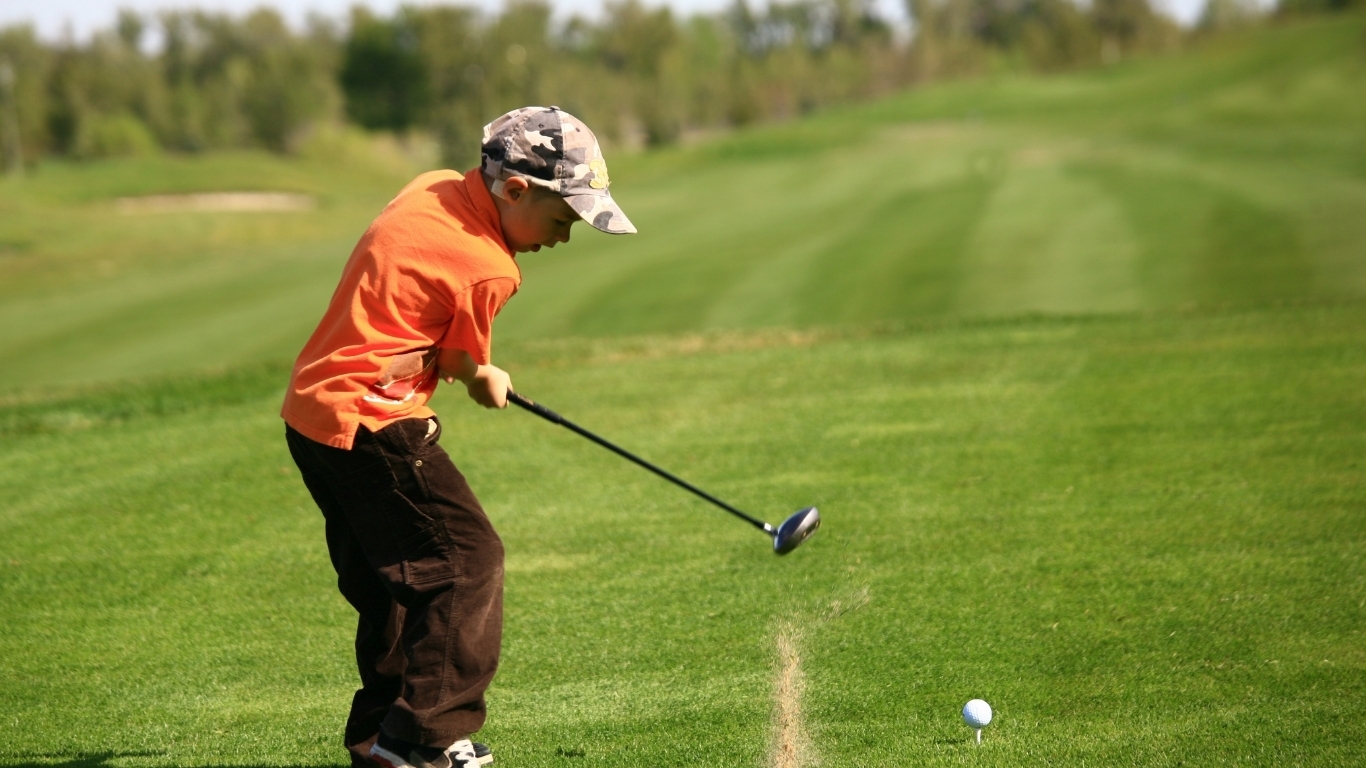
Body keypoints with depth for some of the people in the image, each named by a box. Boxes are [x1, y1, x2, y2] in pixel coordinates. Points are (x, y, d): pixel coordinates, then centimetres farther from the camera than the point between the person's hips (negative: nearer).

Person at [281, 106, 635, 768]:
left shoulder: (433, 187, 7)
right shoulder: (486, 269, -18)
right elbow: (463, 366, -2)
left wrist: (476, 373, 17)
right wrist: (488, 382, 19)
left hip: (310, 408, 10)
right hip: (369, 424, -10)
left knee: (392, 576, 19)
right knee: (467, 562, -6)